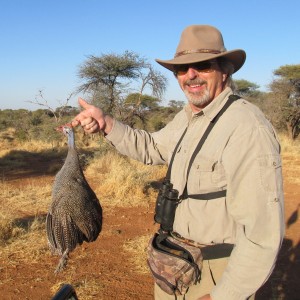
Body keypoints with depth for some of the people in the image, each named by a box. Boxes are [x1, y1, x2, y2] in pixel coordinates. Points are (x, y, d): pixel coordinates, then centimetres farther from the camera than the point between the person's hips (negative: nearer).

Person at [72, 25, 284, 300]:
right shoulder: (188, 117, 2)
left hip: (219, 275, -8)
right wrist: (106, 122, 1)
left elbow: (263, 231, -27)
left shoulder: (247, 128, -26)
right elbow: (152, 148, 17)